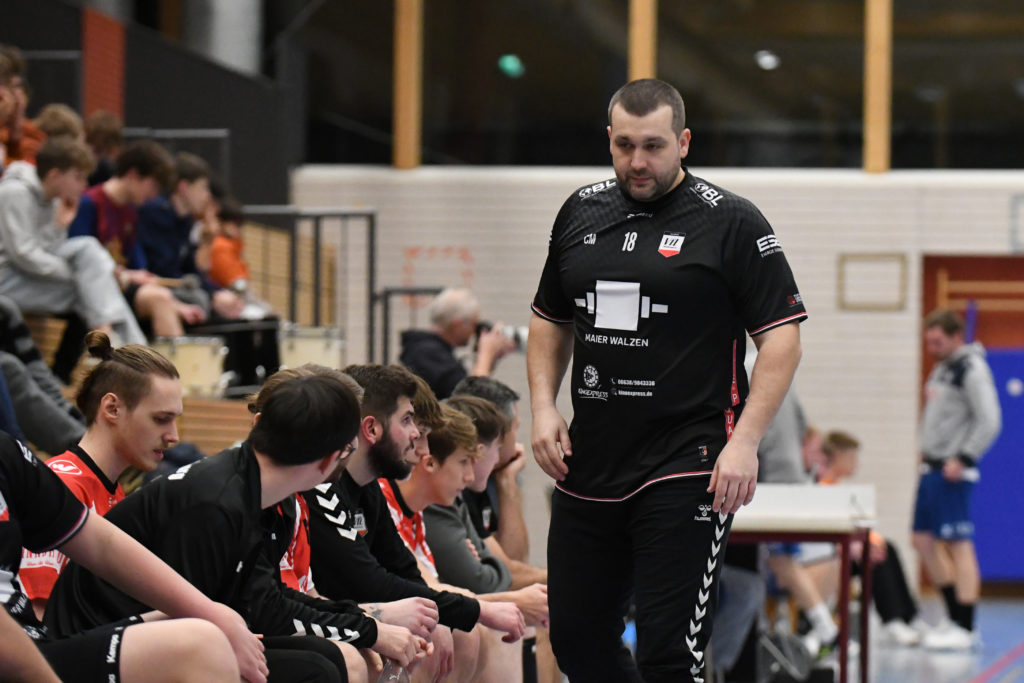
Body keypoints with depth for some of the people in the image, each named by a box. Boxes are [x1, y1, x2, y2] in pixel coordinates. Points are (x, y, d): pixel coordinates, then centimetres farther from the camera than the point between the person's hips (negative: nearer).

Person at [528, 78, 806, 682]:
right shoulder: (581, 213, 11)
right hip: (588, 467, 6)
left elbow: (783, 336, -7)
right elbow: (551, 320, 23)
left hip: (687, 470, -6)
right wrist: (544, 407, 7)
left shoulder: (731, 223, -5)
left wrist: (745, 442, -16)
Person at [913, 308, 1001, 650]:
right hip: (932, 469, 10)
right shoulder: (941, 369, 17)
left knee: (959, 545, -7)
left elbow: (989, 421, -17)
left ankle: (964, 629, -5)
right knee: (924, 541, 10)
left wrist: (963, 459, -18)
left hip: (953, 472, -10)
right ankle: (956, 617, 18)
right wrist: (927, 452, 14)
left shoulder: (972, 369, -11)